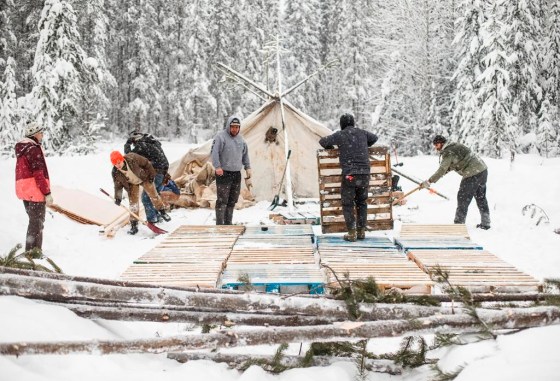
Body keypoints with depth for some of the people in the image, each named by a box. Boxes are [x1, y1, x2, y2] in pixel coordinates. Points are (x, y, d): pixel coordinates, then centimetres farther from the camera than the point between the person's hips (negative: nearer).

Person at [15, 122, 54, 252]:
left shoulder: (21, 149, 16)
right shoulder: (34, 149, -15)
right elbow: (39, 174, -19)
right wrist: (47, 193, -17)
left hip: (23, 189, 10)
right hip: (35, 191, -10)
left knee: (34, 220, 19)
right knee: (37, 222, -4)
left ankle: (32, 250, 25)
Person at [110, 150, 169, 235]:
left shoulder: (132, 158, -36)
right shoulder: (115, 173, -26)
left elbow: (146, 163, -20)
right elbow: (118, 186, -14)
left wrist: (151, 175, -12)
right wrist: (118, 197, -28)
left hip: (144, 178, -1)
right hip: (132, 184, 1)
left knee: (153, 194, 9)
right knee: (133, 201, -8)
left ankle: (162, 211, 36)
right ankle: (134, 225, -2)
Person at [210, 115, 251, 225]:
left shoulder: (240, 139, 12)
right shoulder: (221, 136, -10)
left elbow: (245, 155, 23)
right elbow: (214, 152, -17)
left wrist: (248, 168, 16)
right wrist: (217, 167, -25)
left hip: (236, 174, 7)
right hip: (224, 174, -7)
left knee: (232, 201, 11)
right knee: (222, 201, -8)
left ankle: (228, 223, 20)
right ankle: (220, 224, -5)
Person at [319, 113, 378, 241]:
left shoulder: (340, 135, 0)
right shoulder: (362, 133, 11)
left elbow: (323, 142, 9)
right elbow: (374, 138, 31)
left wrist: (332, 148, 27)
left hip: (349, 174, -4)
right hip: (364, 174, 4)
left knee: (348, 204, 5)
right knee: (362, 203, 17)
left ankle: (352, 233, 1)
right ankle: (361, 231, 17)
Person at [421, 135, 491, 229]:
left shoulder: (448, 153, -13)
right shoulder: (455, 146, 16)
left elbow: (442, 170, -17)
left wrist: (429, 181, -15)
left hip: (473, 174, -10)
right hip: (483, 169, 10)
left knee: (463, 198, 0)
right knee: (481, 198, 18)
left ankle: (459, 223, 3)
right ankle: (485, 224, 25)